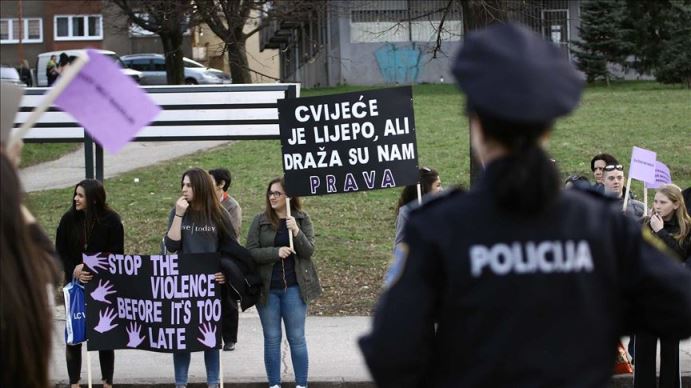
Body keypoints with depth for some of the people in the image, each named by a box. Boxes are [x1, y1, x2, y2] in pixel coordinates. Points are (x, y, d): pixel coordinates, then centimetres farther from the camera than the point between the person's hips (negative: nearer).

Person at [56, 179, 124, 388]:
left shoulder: (111, 220, -6)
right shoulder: (69, 219, -2)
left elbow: (117, 254, -5)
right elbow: (60, 252, 1)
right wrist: (74, 270, -16)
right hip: (75, 284, 1)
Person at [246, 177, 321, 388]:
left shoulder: (302, 219, 2)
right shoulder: (260, 220, 1)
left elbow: (309, 250, -5)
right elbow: (251, 252, -5)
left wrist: (296, 232, -22)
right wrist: (276, 252, -19)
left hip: (294, 287, -1)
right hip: (267, 288, 1)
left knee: (297, 338, 3)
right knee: (271, 338, 6)